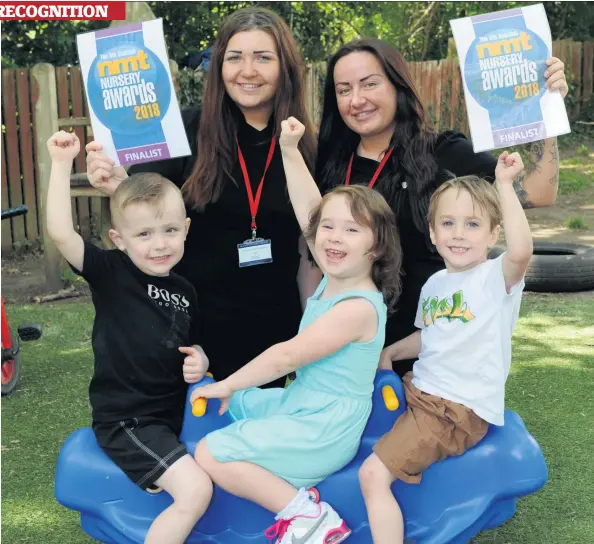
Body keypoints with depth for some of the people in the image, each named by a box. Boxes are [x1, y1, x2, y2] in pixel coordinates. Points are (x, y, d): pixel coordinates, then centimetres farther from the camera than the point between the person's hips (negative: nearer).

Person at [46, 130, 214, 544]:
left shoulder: (184, 291, 4)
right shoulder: (110, 273, -12)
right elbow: (60, 233, -27)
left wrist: (198, 362, -4)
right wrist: (62, 164, -28)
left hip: (174, 411, 7)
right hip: (125, 421, -7)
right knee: (195, 490, -21)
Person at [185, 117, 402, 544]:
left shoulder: (358, 307, -23)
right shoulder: (333, 279, 2)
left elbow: (288, 356, -23)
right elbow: (310, 210, 7)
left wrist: (229, 384, -13)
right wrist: (290, 151, 3)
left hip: (324, 431, -10)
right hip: (300, 403, 10)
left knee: (210, 456, -15)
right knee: (233, 403, 22)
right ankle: (269, 475, 10)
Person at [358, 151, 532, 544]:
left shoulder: (496, 277, -13)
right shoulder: (435, 283, 10)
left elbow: (521, 250, -37)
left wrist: (505, 185, -36)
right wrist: (390, 352, 12)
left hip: (461, 408, -9)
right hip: (419, 390, 9)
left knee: (374, 474, -19)